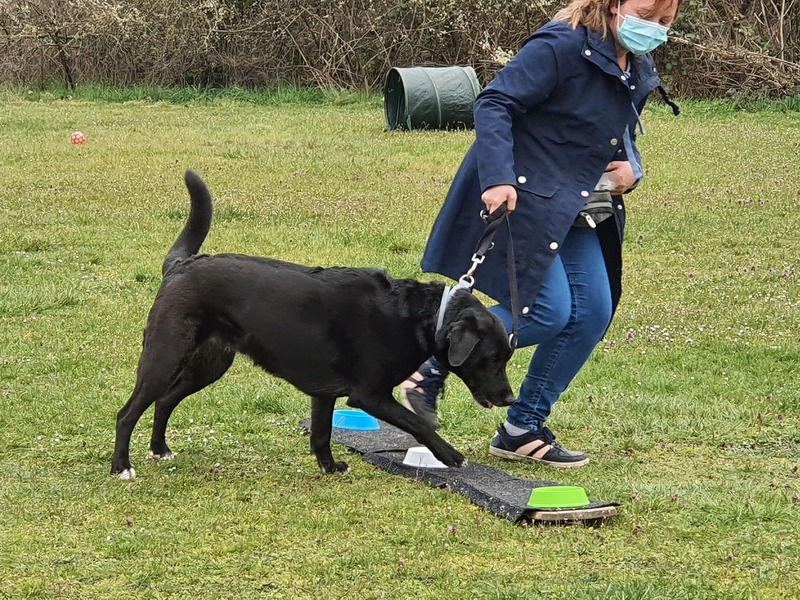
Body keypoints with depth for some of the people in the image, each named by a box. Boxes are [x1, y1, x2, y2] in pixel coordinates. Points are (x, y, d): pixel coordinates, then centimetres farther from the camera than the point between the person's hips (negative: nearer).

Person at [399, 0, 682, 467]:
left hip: (575, 211, 9)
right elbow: (495, 103, -19)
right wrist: (497, 178, -30)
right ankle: (431, 371, 3)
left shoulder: (640, 72, 10)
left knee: (593, 314, 0)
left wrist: (630, 168, 1)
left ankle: (523, 429, 12)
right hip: (517, 197, -9)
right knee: (547, 311, -16)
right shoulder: (562, 46, -17)